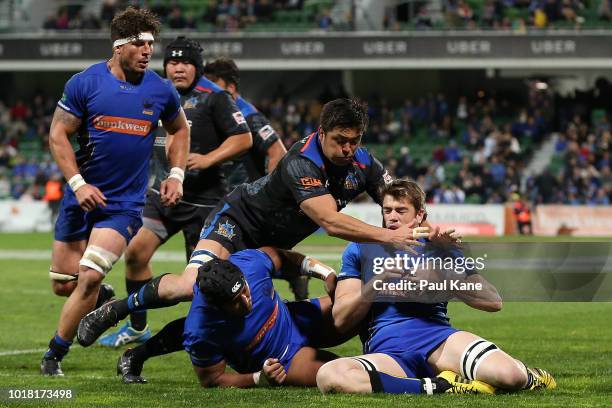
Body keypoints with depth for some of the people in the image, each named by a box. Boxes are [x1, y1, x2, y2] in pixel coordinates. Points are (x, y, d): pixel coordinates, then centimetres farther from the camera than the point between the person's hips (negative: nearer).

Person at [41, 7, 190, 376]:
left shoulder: (162, 91, 0)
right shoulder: (85, 83, -6)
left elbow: (180, 130, 19)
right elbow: (58, 134, -4)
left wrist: (176, 175, 6)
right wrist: (79, 183, -14)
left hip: (126, 203, -1)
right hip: (83, 195, 1)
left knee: (90, 277, -18)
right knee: (63, 284, 4)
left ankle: (55, 354, -5)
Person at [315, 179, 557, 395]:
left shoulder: (440, 249, 21)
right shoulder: (360, 250, 20)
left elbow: (493, 302, 12)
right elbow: (340, 320, 11)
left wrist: (444, 279, -1)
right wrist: (377, 284, -4)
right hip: (384, 350, 0)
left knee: (508, 375, -32)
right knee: (328, 376, -38)